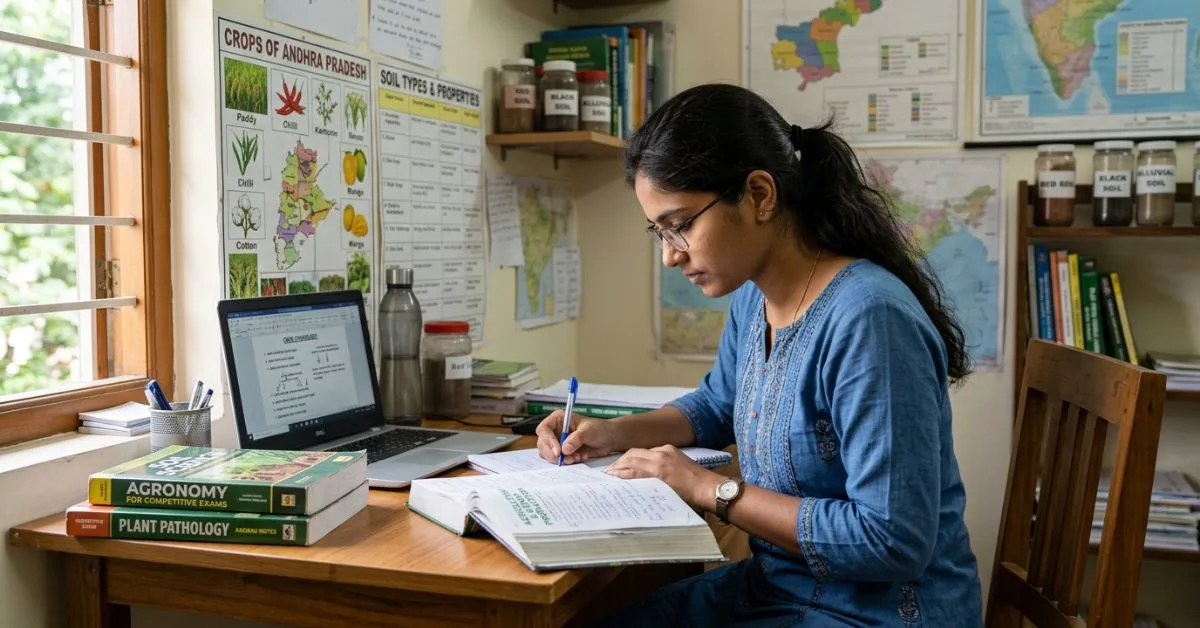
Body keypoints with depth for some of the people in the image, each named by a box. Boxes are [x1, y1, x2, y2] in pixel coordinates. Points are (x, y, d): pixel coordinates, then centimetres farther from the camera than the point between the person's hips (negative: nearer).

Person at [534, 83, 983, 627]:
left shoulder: (868, 319, -27)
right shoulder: (752, 297, 0)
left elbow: (893, 541, -27)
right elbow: (718, 405, 20)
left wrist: (714, 491, -22)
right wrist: (616, 432, 3)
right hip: (777, 584, 7)